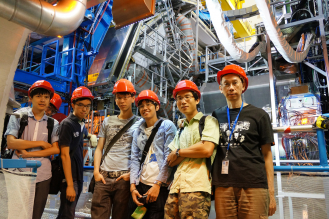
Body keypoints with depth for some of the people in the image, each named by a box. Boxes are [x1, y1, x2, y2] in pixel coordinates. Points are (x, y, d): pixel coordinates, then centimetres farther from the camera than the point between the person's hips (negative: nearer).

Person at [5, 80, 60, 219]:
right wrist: (41, 143, -10)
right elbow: (11, 143, -10)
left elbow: (56, 149, -5)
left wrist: (28, 154, -12)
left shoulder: (53, 124, 4)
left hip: (42, 176, 1)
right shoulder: (19, 116, 1)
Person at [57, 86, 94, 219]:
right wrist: (70, 185, -20)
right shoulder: (67, 124, -13)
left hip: (78, 177, 8)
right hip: (70, 177, -8)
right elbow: (65, 155, -18)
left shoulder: (82, 124, 10)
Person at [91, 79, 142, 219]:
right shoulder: (107, 121, 15)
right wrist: (96, 171, 1)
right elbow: (99, 148, 13)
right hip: (104, 176, 3)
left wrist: (131, 173, -9)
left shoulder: (139, 123, 5)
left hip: (124, 177, -2)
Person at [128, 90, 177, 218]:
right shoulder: (138, 132, 17)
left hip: (160, 187, -4)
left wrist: (157, 184, -11)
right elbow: (135, 159, 11)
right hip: (140, 185, 5)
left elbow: (169, 157, -6)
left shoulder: (167, 126, 1)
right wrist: (133, 186, 0)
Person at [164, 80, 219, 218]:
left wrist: (178, 152, 0)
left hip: (196, 187, -6)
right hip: (176, 186, 6)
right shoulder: (181, 130, 23)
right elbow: (171, 161, 14)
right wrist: (192, 151, -4)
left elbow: (207, 150, -12)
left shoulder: (208, 121, 4)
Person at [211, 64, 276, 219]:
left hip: (254, 186, -2)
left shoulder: (259, 115, 6)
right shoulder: (216, 116, 12)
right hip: (223, 187, 2)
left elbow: (266, 154, 5)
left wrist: (271, 192, 0)